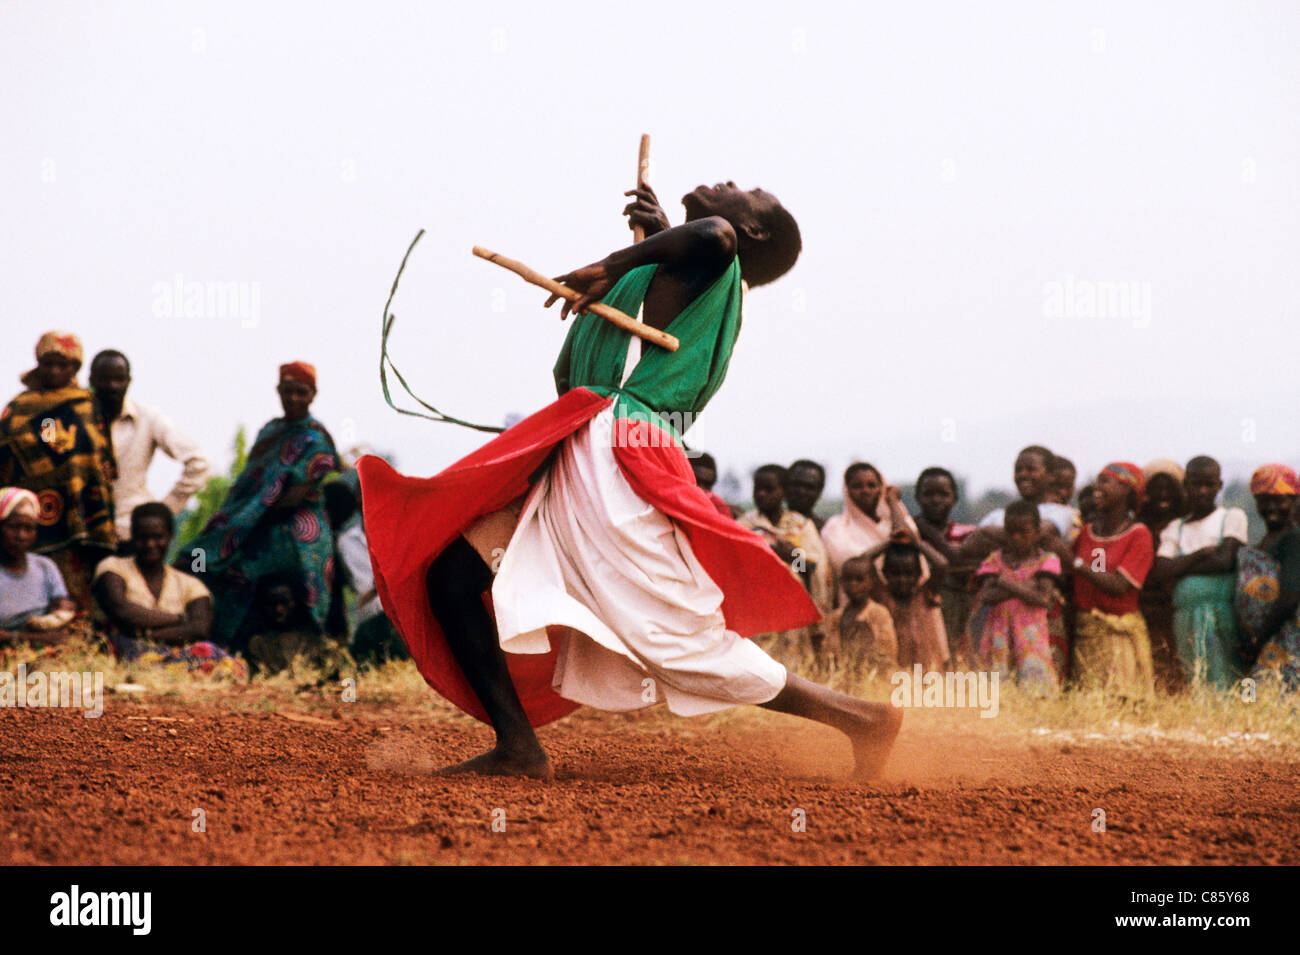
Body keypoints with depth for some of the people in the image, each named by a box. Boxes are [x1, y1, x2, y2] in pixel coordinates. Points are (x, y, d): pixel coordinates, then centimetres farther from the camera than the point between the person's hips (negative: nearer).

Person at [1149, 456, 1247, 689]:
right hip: (1185, 616, 3)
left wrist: (1179, 568, 1)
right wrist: (1201, 553, -5)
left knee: (1222, 684, -11)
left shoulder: (1232, 517, 8)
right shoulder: (1175, 528, 17)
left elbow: (1225, 561, -6)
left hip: (1221, 616, -3)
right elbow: (1162, 572, 2)